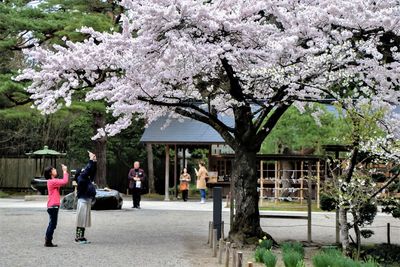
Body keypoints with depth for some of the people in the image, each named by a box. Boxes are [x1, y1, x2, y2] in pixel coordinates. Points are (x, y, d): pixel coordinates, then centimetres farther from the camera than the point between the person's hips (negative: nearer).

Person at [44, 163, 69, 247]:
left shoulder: (53, 181, 16)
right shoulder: (52, 181, -16)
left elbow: (63, 182, 19)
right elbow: (64, 181, -23)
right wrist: (65, 171, -16)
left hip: (52, 206, 11)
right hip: (53, 206, -11)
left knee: (52, 224, 15)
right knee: (52, 224, -6)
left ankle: (47, 241, 19)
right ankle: (48, 242, -3)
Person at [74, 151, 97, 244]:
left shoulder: (88, 180, 14)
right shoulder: (81, 179, -9)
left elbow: (92, 172, 15)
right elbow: (87, 170, -19)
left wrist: (94, 161, 6)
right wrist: (91, 160, -14)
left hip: (88, 201, 9)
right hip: (83, 201, -9)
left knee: (84, 220, 11)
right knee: (81, 220, -7)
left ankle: (81, 237, 15)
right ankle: (78, 238, -4)